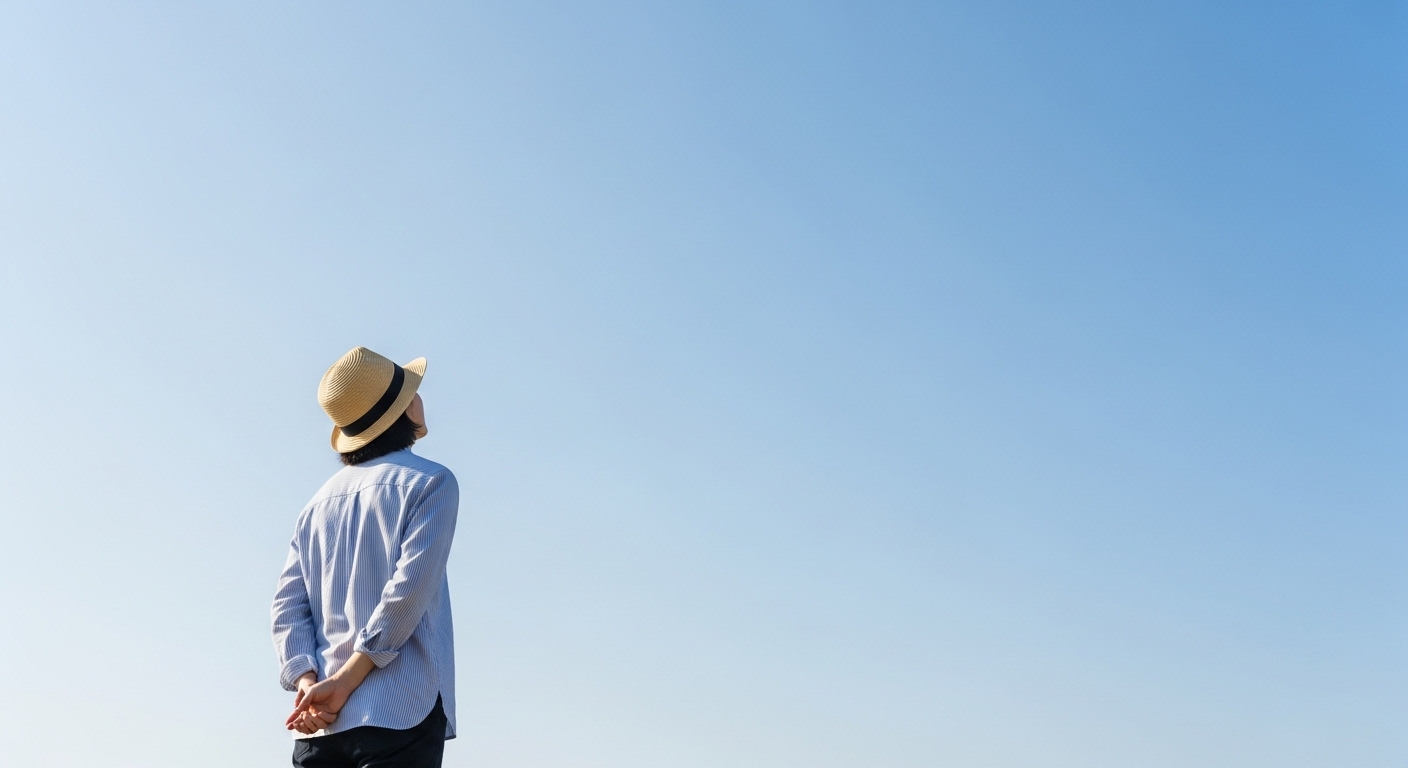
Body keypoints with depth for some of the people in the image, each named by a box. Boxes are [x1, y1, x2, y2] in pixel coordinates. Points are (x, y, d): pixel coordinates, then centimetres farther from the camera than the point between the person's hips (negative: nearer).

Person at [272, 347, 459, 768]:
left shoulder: (319, 503, 19)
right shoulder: (430, 482, 1)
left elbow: (288, 607, 8)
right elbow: (409, 588, -12)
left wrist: (308, 683, -3)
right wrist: (346, 680, -12)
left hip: (318, 718, 6)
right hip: (399, 712, -5)